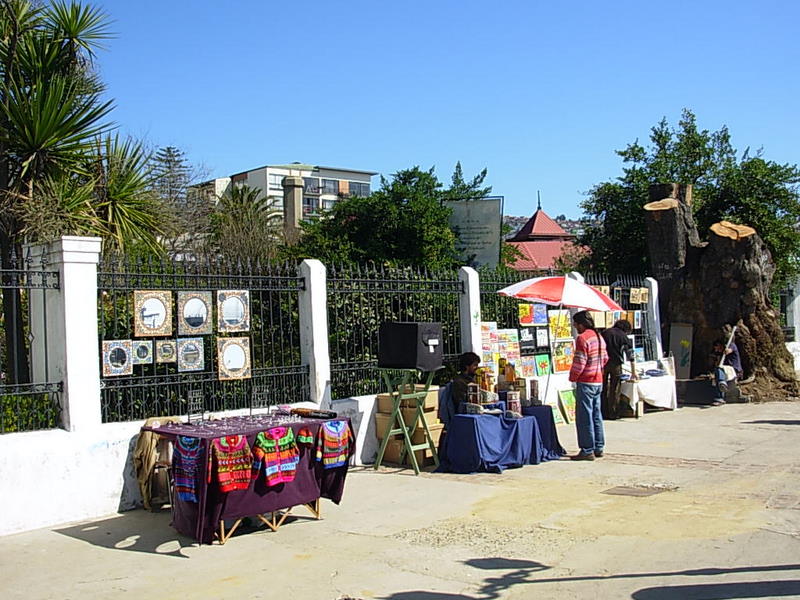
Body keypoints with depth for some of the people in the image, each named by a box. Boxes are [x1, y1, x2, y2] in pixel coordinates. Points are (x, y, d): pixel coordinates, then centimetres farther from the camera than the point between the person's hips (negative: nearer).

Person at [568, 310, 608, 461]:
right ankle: (598, 448, 19)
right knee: (596, 415, 14)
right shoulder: (599, 337, 12)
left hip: (585, 382, -9)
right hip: (598, 382, 9)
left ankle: (587, 451, -3)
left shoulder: (582, 338, -16)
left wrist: (573, 377, -5)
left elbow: (579, 362, -18)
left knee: (584, 417, -4)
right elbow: (605, 359, 18)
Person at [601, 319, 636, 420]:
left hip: (603, 362, 3)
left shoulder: (605, 333, 13)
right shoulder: (624, 336, 6)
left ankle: (603, 413, 12)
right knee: (614, 390, 6)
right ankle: (613, 413, 9)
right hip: (615, 364, -2)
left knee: (603, 388, 10)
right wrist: (633, 372, 16)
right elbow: (631, 356, 9)